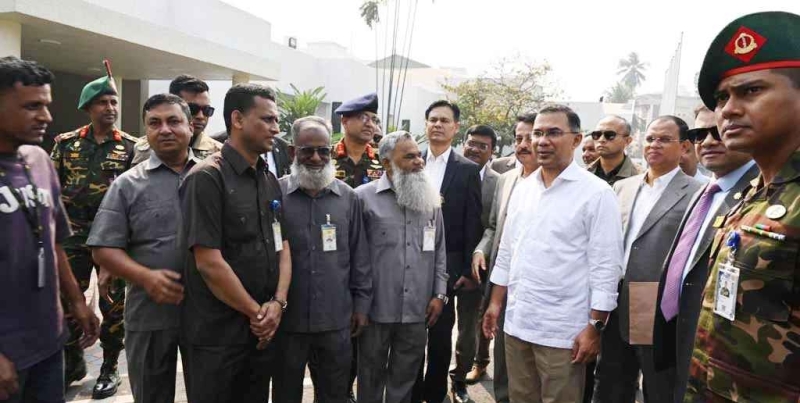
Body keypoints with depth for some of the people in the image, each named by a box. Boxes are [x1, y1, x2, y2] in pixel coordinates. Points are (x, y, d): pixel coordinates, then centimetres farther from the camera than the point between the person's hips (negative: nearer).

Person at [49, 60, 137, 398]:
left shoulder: (131, 147, -1)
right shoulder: (66, 143, 4)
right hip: (73, 235, 2)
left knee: (113, 304, 5)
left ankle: (110, 368, 20)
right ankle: (73, 361, 29)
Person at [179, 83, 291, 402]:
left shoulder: (270, 180, 8)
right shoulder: (207, 177, -14)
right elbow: (208, 262, -20)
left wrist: (278, 302, -5)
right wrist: (255, 312, -12)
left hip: (263, 330, 7)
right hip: (218, 333, -7)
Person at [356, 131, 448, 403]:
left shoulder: (430, 199, 8)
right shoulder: (364, 197, -7)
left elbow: (439, 251, 11)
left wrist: (439, 294, 6)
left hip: (418, 309, 3)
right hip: (377, 308, -3)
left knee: (405, 377, 17)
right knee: (371, 376, 15)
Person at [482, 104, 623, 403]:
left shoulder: (597, 193, -10)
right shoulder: (522, 189, 8)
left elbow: (605, 267, -11)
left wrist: (595, 327, -12)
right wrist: (496, 303, 13)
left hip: (563, 330, -5)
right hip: (517, 322, 5)